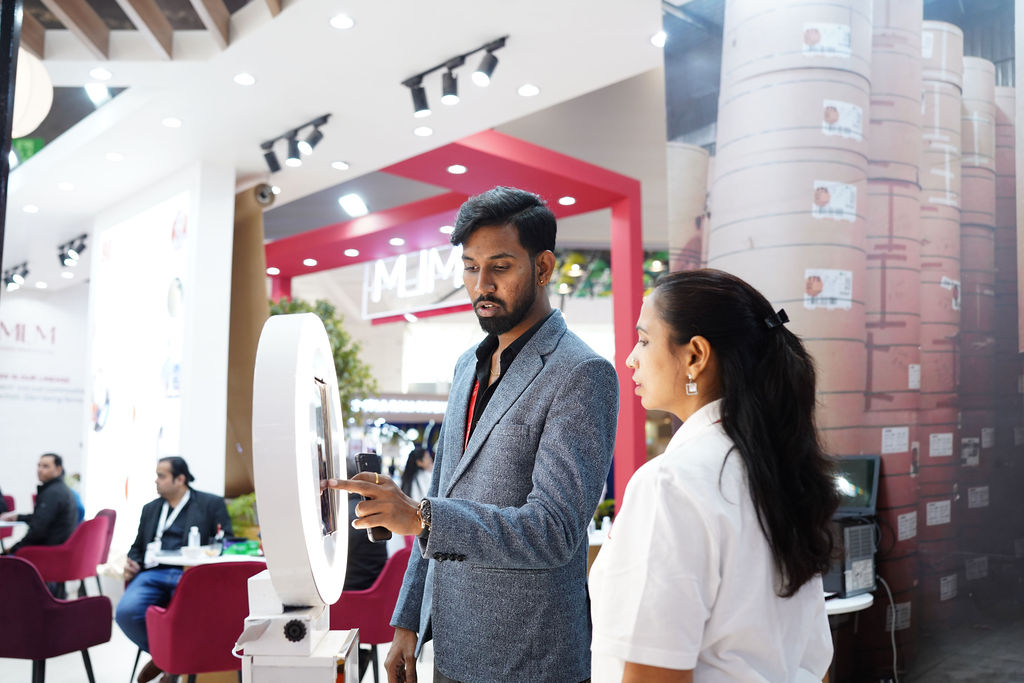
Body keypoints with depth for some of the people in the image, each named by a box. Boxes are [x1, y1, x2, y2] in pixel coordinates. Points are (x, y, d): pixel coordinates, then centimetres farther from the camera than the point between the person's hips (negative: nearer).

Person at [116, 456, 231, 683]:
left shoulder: (211, 504, 12)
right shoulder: (150, 509, 26)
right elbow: (138, 546, 32)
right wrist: (132, 563, 10)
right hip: (153, 575, 4)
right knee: (125, 612, -26)